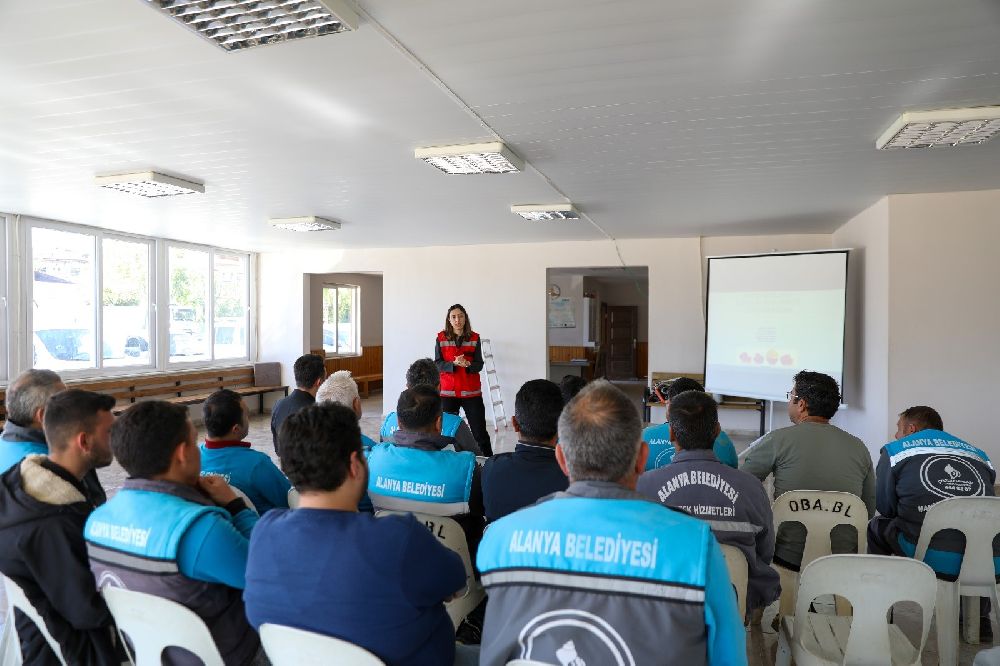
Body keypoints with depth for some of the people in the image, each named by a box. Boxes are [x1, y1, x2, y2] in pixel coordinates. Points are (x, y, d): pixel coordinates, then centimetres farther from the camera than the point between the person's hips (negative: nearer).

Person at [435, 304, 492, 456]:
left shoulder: (474, 338, 3)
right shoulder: (441, 338, 3)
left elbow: (479, 365, 0)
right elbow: (437, 364, -2)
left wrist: (467, 364, -22)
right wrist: (454, 364, -20)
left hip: (471, 392, 0)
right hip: (448, 391, 0)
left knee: (479, 429, 3)